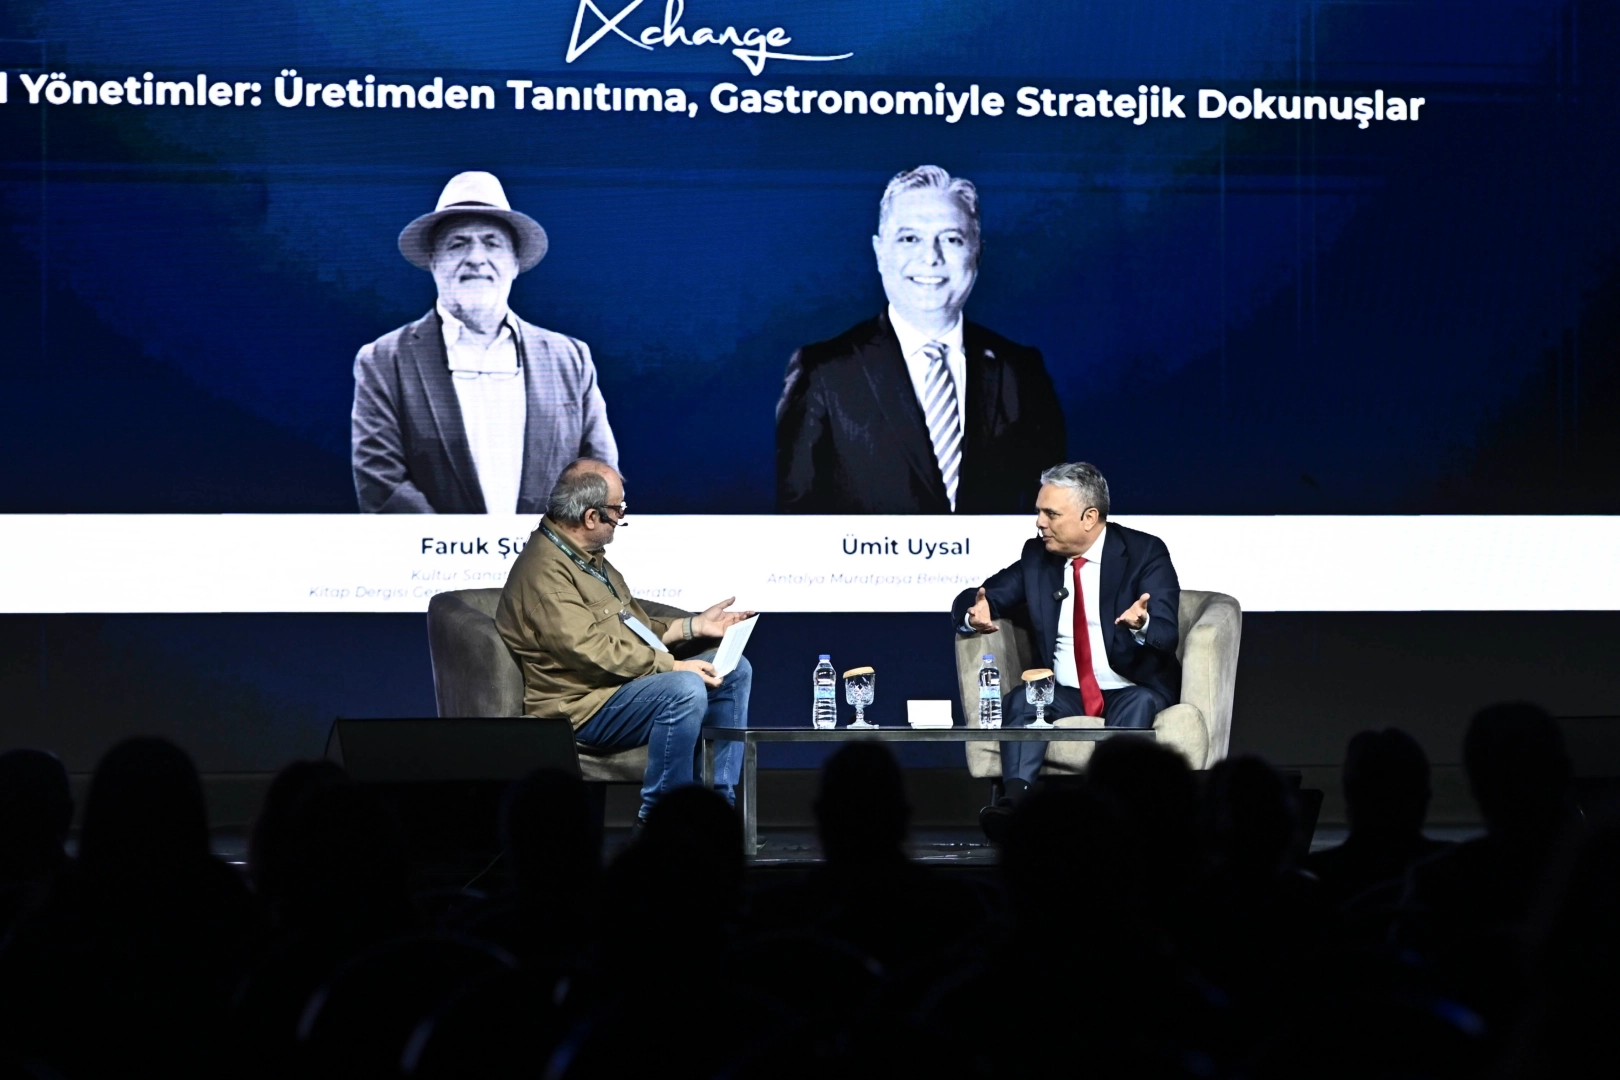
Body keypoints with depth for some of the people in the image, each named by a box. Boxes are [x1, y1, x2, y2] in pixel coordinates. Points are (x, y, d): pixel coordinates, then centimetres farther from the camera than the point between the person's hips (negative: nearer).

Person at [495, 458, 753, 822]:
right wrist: (673, 665, -23)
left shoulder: (590, 560, 17)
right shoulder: (544, 571, -18)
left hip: (633, 681, 11)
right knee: (684, 689, -33)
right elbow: (591, 651, -26)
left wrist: (696, 625, 14)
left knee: (734, 669, 8)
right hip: (583, 705, -11)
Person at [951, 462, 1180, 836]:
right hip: (1064, 693, 3)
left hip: (1133, 692, -3)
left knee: (1141, 704, -35)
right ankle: (1016, 798, -49)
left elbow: (1166, 635, -14)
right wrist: (975, 615, -18)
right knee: (1021, 700, -28)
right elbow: (968, 601, 9)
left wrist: (1141, 626, -40)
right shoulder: (1037, 556, 9)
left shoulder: (1145, 553, -2)